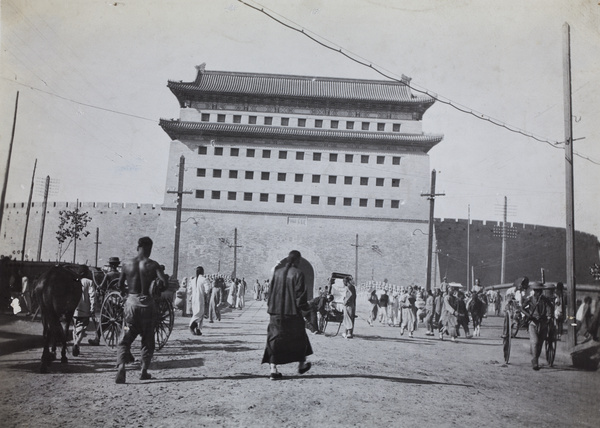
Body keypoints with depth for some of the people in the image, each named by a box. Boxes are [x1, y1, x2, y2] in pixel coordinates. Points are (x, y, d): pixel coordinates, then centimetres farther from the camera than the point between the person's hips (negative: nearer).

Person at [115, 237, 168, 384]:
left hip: (131, 302, 2)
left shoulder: (127, 264, 1)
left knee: (126, 338, 7)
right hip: (147, 303, -2)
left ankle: (121, 366, -15)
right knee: (148, 339, 13)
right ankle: (144, 371, 15)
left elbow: (120, 285, 9)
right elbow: (165, 282, -17)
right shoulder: (153, 265, -7)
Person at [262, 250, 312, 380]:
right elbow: (300, 293, -11)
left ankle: (273, 369, -1)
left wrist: (269, 306, 16)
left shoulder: (277, 271, 4)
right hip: (292, 312, -3)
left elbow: (270, 290, 8)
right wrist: (305, 306, 1)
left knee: (274, 339, 7)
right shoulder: (298, 273, -10)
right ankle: (301, 364, 31)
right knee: (299, 337, 17)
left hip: (275, 311, 3)